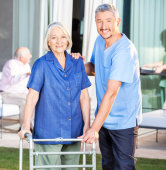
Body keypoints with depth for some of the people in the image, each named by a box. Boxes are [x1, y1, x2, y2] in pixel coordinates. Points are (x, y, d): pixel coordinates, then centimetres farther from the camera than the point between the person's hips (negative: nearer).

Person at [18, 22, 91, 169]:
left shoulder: (77, 63, 7)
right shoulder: (41, 64, -4)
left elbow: (84, 96, 7)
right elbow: (32, 96, -8)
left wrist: (87, 124, 2)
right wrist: (26, 126, -12)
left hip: (73, 130, 4)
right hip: (49, 132, -4)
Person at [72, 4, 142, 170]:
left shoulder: (125, 51, -25)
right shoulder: (99, 41, 3)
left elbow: (111, 93, -30)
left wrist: (94, 128, -33)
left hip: (124, 122, -8)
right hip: (104, 118, 8)